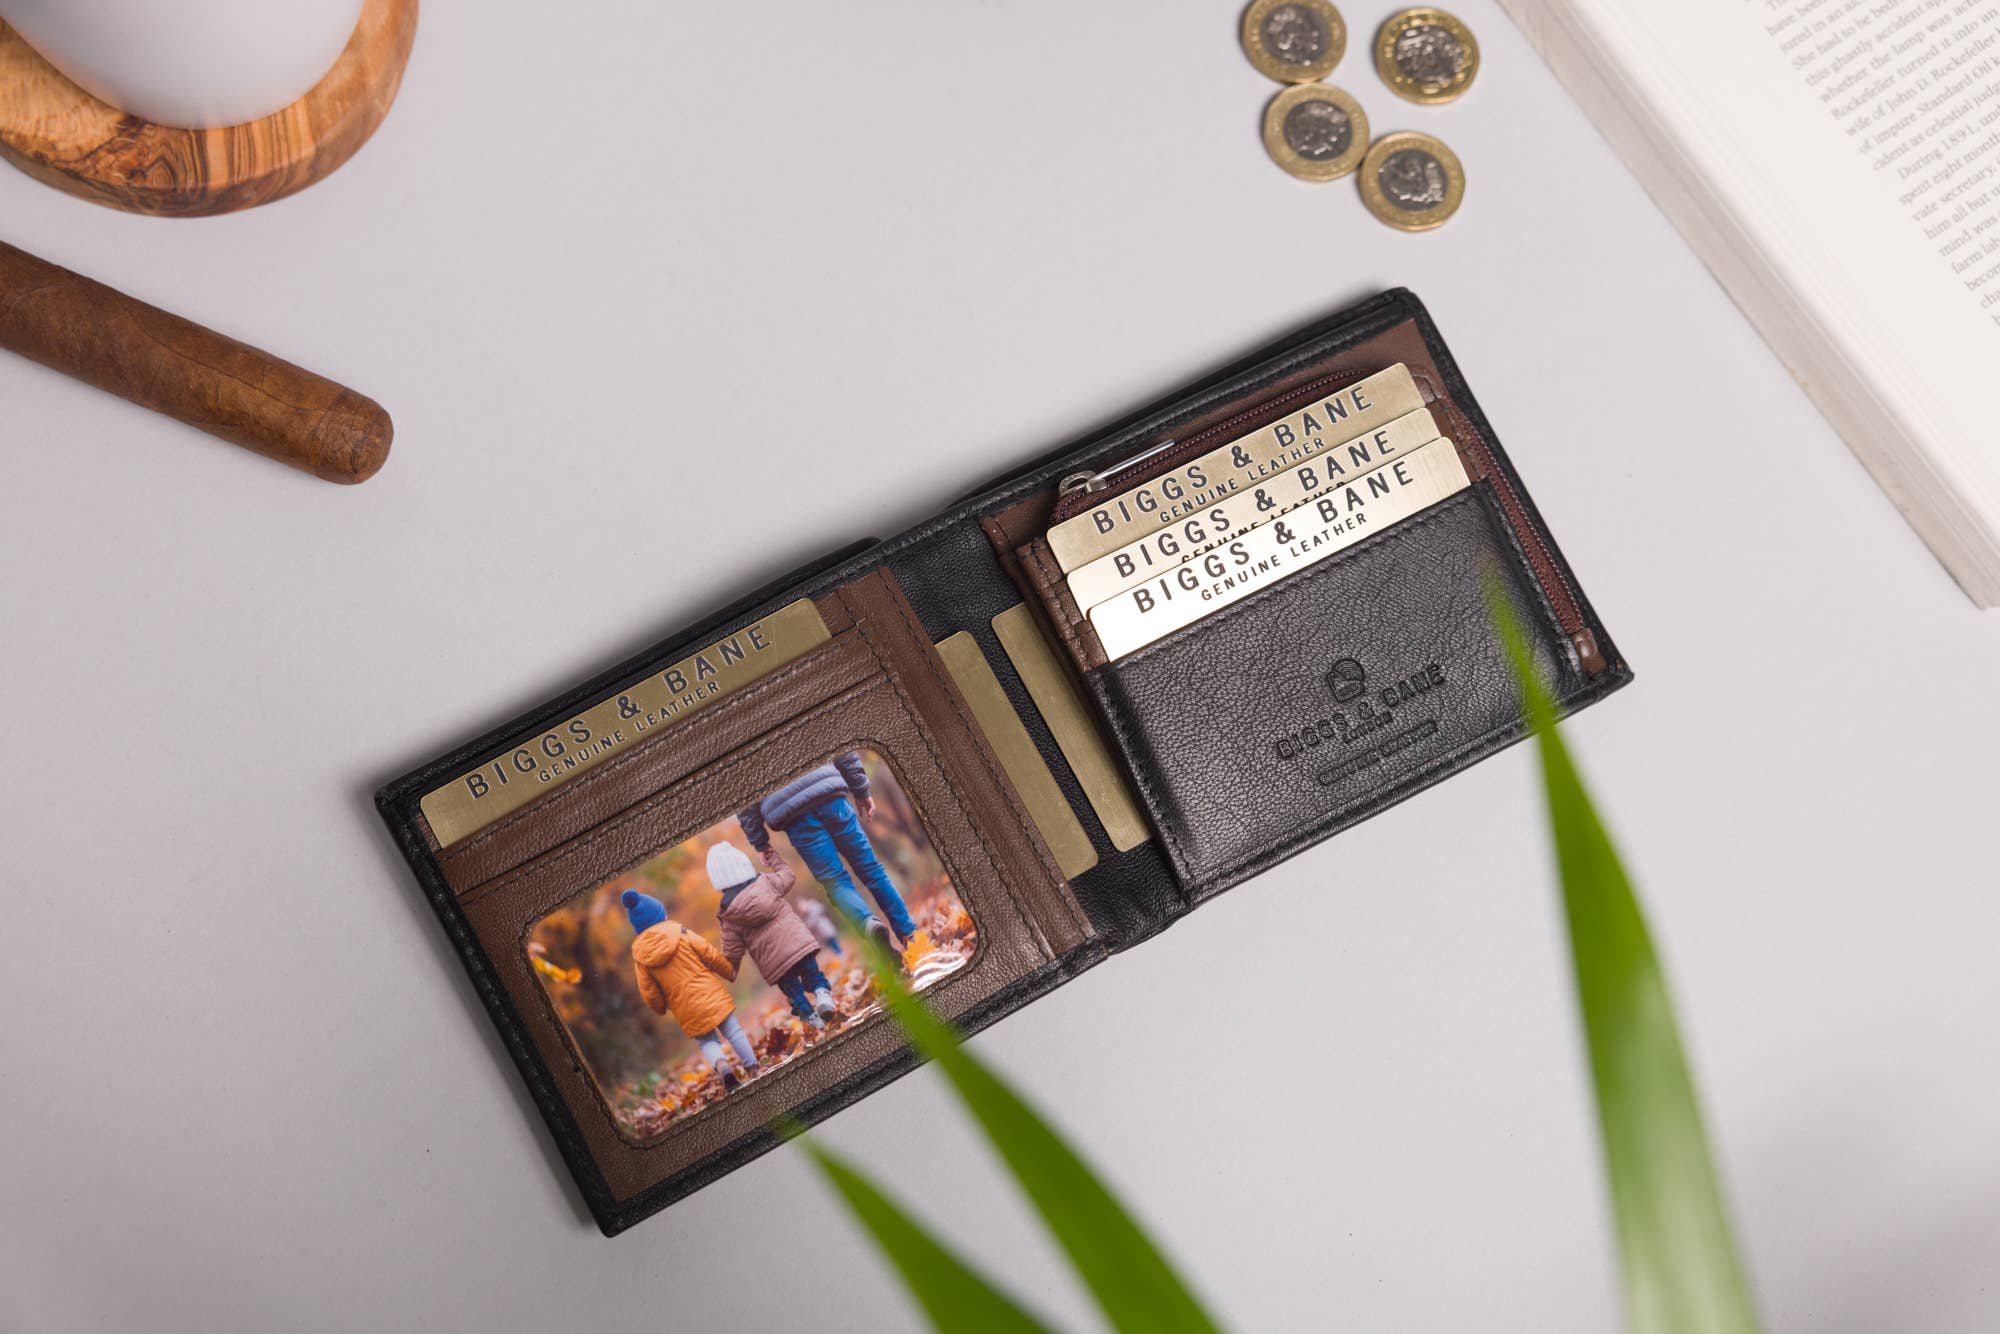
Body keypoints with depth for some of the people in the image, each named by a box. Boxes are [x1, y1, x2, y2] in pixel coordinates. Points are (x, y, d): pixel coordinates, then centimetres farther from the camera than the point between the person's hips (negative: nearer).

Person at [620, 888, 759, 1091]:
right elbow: (710, 955, -5)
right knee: (732, 1030, 11)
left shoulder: (640, 956, -1)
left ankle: (720, 1064, -14)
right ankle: (752, 1067, 3)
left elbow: (649, 992, 1)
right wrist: (730, 971, 12)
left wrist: (660, 1008, 22)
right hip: (710, 993, -2)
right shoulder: (680, 934, -8)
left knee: (707, 1041, 14)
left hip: (686, 1010, 2)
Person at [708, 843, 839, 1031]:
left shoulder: (730, 918, -1)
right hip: (799, 943, 1)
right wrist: (774, 858, 38)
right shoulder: (767, 883, 1)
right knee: (812, 974, 17)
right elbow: (788, 875, 22)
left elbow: (732, 952, 2)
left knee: (794, 991, 15)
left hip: (775, 963, -1)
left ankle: (813, 1020, 9)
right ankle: (822, 992, -11)